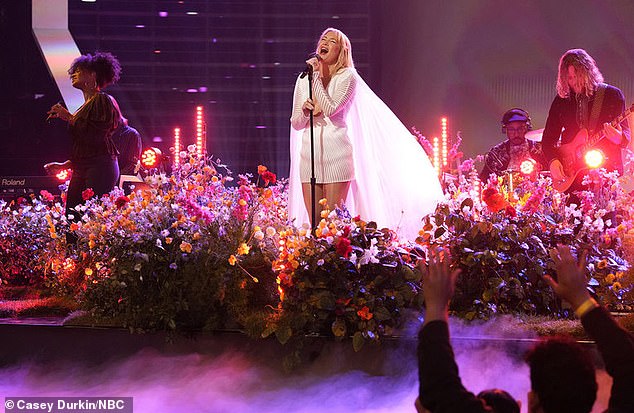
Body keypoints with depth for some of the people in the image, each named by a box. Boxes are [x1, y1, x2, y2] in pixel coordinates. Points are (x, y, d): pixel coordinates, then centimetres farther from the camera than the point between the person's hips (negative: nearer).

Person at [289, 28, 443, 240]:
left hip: (336, 154, -4)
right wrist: (304, 110, -7)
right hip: (309, 154, 4)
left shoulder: (347, 77, 1)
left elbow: (331, 108, -15)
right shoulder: (304, 79, 15)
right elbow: (295, 123, 15)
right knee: (313, 222, 1)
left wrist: (316, 77, -8)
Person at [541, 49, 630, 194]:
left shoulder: (612, 95, 2)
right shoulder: (561, 100, 9)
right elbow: (548, 137, 13)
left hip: (606, 171, -2)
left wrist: (618, 137, -22)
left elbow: (626, 134, 1)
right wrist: (553, 161, -4)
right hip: (570, 175, 3)